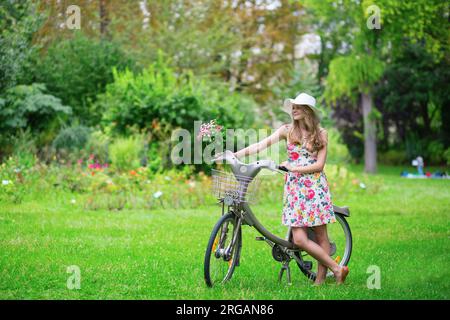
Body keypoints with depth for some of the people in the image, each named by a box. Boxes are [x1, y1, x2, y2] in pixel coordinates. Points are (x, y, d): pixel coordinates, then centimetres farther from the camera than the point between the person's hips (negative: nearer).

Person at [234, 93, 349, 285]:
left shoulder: (321, 133, 3)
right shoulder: (288, 130, 7)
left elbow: (319, 164, -4)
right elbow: (262, 145, 0)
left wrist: (294, 168, -13)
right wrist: (236, 154, -11)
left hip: (315, 187, -2)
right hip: (294, 188, 2)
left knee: (321, 236, -2)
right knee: (299, 239, -8)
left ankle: (320, 280, 5)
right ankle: (337, 269, 1)